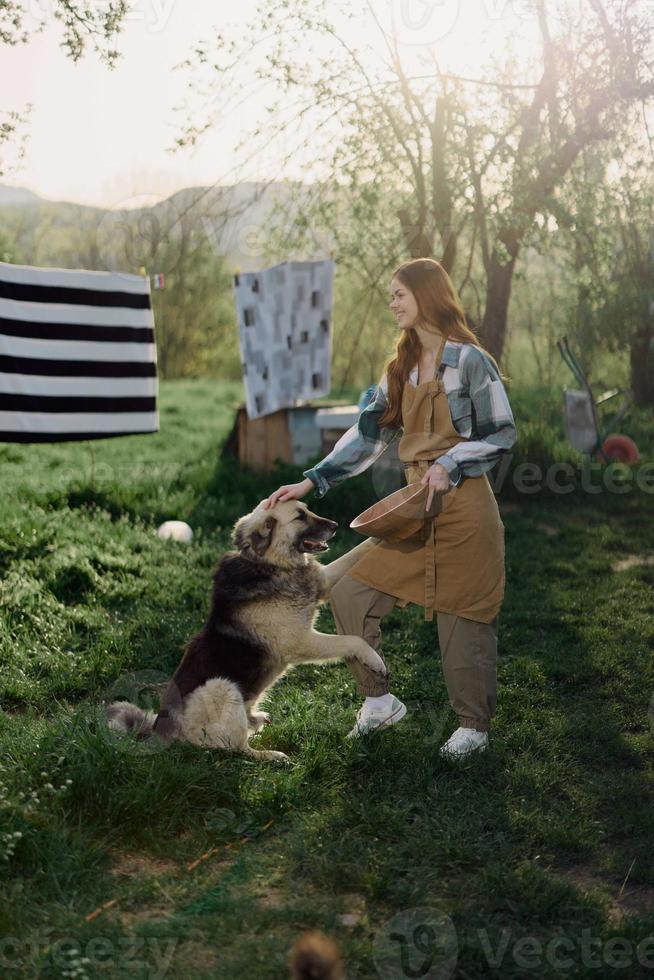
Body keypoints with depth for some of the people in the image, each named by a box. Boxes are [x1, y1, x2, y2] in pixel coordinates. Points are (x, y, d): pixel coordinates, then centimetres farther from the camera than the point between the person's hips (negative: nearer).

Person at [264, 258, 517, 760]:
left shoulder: (469, 360, -7)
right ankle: (379, 701, 16)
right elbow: (369, 433, 11)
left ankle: (474, 726, 20)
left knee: (463, 616, 1)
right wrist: (311, 482, 5)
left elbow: (503, 433, -6)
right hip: (414, 504, 7)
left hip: (463, 507, -7)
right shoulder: (402, 366, 13)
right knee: (348, 593, 1)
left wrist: (449, 464, -18)